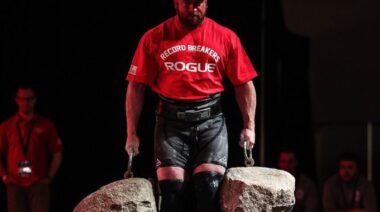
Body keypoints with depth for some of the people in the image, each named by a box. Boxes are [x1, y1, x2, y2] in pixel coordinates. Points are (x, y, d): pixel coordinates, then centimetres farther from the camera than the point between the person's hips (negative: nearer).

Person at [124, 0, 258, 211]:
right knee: (171, 188, -11)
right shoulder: (154, 38, 3)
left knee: (210, 186, -14)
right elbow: (136, 86, 5)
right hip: (171, 121, 0)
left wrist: (249, 126, -1)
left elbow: (244, 83, 8)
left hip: (210, 120, 0)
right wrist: (131, 132, 1)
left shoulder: (226, 37, 5)